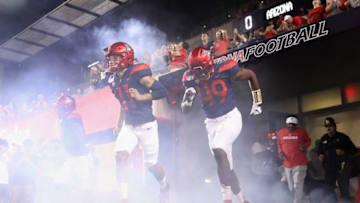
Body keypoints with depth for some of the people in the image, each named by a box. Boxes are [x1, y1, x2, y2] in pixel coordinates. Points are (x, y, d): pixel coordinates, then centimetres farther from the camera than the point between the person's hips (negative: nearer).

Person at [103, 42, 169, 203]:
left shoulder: (138, 73, -14)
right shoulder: (113, 80, 8)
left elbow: (163, 91, -15)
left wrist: (141, 97, -22)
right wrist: (118, 125, 20)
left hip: (146, 125, -6)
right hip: (129, 126, 6)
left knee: (151, 164, 5)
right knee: (120, 156, -15)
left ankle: (164, 187, 36)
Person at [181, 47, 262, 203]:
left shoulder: (224, 70, -17)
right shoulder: (191, 79, -6)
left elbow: (251, 75, 0)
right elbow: (185, 110, 1)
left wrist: (257, 103, 4)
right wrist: (188, 98, -22)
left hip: (231, 118, -5)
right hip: (212, 123, 5)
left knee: (218, 150, -28)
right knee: (226, 166, 8)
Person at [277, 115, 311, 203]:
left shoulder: (302, 131, -4)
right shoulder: (281, 132, 2)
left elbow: (308, 140, 11)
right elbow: (279, 144, 16)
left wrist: (305, 146, -9)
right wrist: (280, 152, -2)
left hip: (300, 163, -4)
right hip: (287, 164, 4)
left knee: (298, 185, -12)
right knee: (291, 187, 13)